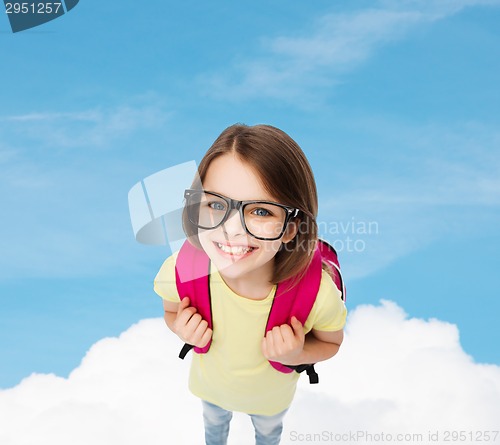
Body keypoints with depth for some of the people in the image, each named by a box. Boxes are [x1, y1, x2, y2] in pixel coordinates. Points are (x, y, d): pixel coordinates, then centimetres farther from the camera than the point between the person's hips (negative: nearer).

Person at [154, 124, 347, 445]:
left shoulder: (318, 292, -41)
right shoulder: (179, 271, -37)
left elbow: (331, 342, -17)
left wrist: (297, 355, -37)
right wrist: (184, 330, -33)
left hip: (272, 395, -1)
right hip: (211, 386, 1)